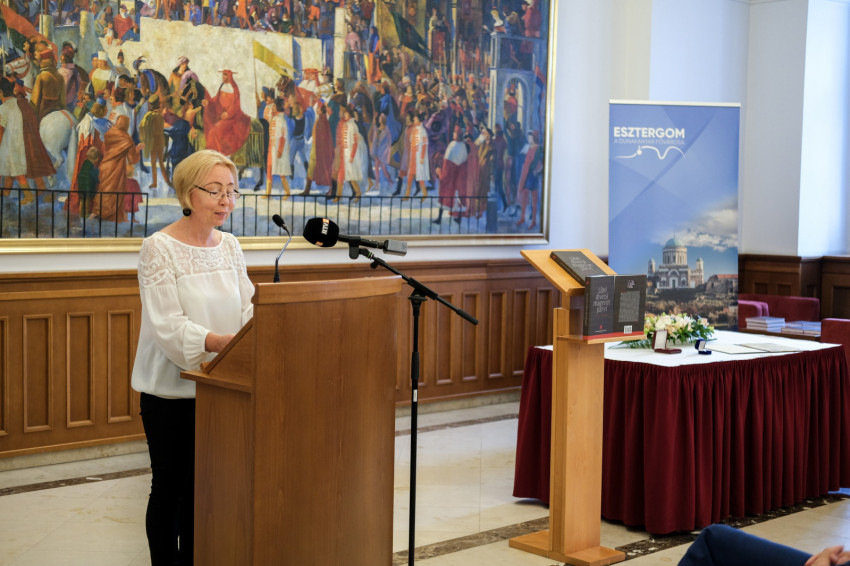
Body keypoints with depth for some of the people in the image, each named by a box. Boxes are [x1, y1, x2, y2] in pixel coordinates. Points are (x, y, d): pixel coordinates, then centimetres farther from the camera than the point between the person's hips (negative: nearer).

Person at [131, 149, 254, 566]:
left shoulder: (229, 245, 7)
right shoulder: (159, 248, -12)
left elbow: (247, 309, 6)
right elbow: (168, 326, -20)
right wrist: (222, 342, -34)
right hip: (172, 388, -5)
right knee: (170, 488, 5)